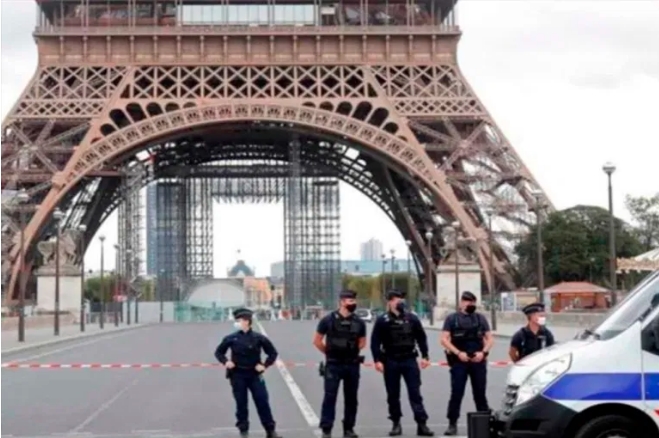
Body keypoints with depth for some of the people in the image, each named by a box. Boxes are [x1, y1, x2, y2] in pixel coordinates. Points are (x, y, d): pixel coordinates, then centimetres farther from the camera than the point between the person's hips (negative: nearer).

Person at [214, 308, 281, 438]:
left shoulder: (258, 338, -5)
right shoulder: (231, 338, -2)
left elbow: (273, 353, 4)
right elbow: (218, 352, 11)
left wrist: (265, 365, -6)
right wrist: (225, 361, -6)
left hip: (255, 375, -1)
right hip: (238, 375, 1)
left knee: (263, 402, -1)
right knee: (241, 403, 5)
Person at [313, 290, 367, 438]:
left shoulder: (358, 322, 4)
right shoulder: (328, 320, -6)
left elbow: (362, 342, 18)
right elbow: (317, 341, 3)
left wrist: (351, 351, 9)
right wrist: (329, 353, 6)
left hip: (352, 365, 3)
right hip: (333, 365, -3)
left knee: (351, 398, 8)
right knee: (330, 396, -6)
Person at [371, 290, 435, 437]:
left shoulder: (412, 318, 4)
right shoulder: (382, 320, -2)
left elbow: (421, 337, 9)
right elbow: (375, 342, -4)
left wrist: (425, 356, 3)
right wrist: (377, 360, -12)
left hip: (409, 360, 1)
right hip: (390, 361, -1)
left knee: (415, 393, -1)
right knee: (393, 395, 7)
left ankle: (421, 424, -1)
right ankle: (396, 424, 17)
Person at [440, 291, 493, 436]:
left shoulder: (480, 318, 11)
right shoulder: (452, 318, 3)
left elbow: (490, 338, 11)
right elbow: (444, 339, -3)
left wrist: (483, 352, -7)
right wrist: (458, 353, -14)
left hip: (478, 361, 2)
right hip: (459, 361, -2)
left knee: (480, 393, 7)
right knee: (456, 393, -4)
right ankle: (452, 424, -1)